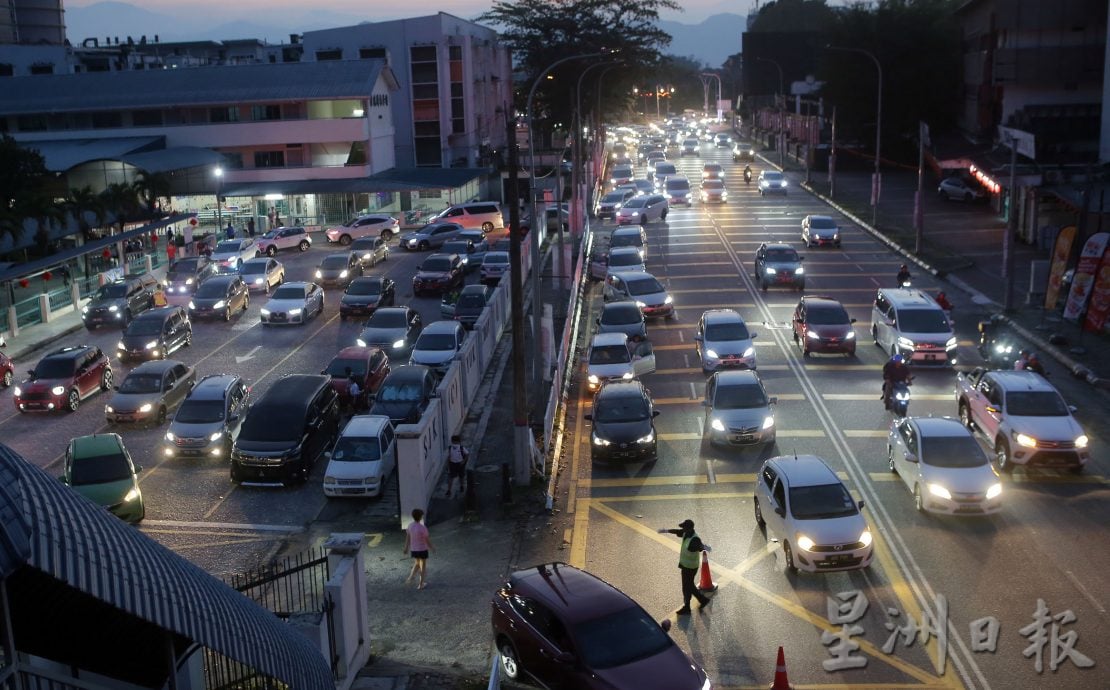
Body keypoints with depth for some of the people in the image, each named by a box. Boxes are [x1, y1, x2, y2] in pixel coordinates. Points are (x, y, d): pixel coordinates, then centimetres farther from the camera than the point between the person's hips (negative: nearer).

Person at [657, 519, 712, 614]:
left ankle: (686, 608, 28)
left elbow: (700, 546, -53)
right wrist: (666, 530, 30)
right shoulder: (686, 533, -5)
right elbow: (677, 531, 15)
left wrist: (704, 547, -77)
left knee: (687, 587, 9)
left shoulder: (695, 539, -32)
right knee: (689, 585, 23)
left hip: (690, 567, -9)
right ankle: (703, 599, 40)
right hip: (685, 564, 9)